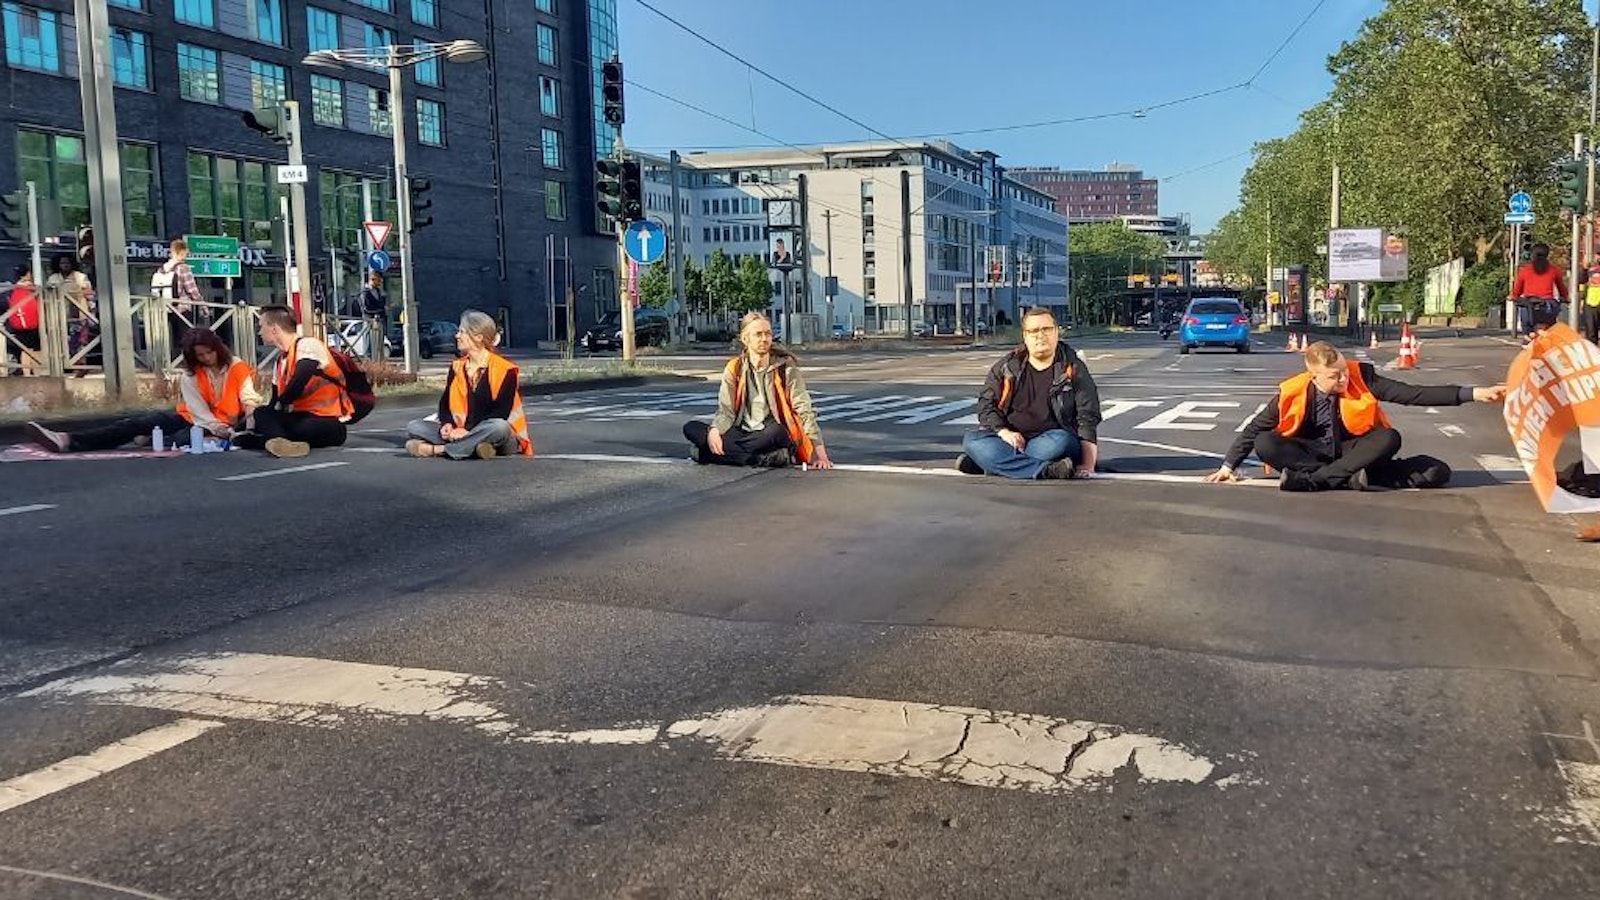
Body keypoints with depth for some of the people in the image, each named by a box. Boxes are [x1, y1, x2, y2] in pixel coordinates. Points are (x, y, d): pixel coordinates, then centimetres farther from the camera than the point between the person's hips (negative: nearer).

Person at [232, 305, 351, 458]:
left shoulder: (308, 346, -11)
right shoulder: (280, 360, 15)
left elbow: (297, 386, -21)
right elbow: (275, 402, 16)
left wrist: (279, 405, -5)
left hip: (329, 423, -8)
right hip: (302, 417, 8)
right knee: (263, 414, -20)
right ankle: (279, 442, -46)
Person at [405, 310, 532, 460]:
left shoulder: (504, 369, -8)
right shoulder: (457, 367, 12)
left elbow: (501, 412, -15)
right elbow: (445, 402, 10)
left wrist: (469, 430, -23)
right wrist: (446, 424, -12)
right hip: (463, 432, 5)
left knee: (498, 427, -41)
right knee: (414, 427, -8)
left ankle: (438, 449, -29)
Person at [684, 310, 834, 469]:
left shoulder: (786, 368, -3)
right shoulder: (734, 369, 4)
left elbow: (804, 411, -7)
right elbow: (726, 410, 0)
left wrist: (819, 452, -17)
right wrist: (714, 430, -24)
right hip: (742, 432, 4)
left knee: (777, 432, -38)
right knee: (691, 428, -16)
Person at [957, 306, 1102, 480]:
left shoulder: (1074, 369, 5)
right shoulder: (1006, 366, 11)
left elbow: (1088, 417, -2)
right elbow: (986, 403, 8)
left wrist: (1087, 464, -14)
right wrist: (1003, 431, -12)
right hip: (1011, 438, 2)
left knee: (1060, 442, -37)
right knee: (971, 440, -26)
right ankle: (1045, 470, -36)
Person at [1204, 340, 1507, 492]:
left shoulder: (1361, 377, -13)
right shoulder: (1293, 393, -14)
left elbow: (1413, 394, -18)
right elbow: (1254, 430, -4)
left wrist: (1472, 393, -26)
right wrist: (1228, 466, -4)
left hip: (1353, 451, 1)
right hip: (1314, 452, 0)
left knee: (1390, 438, -31)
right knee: (1265, 445, -26)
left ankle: (1312, 479, -37)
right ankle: (1349, 478, -35)